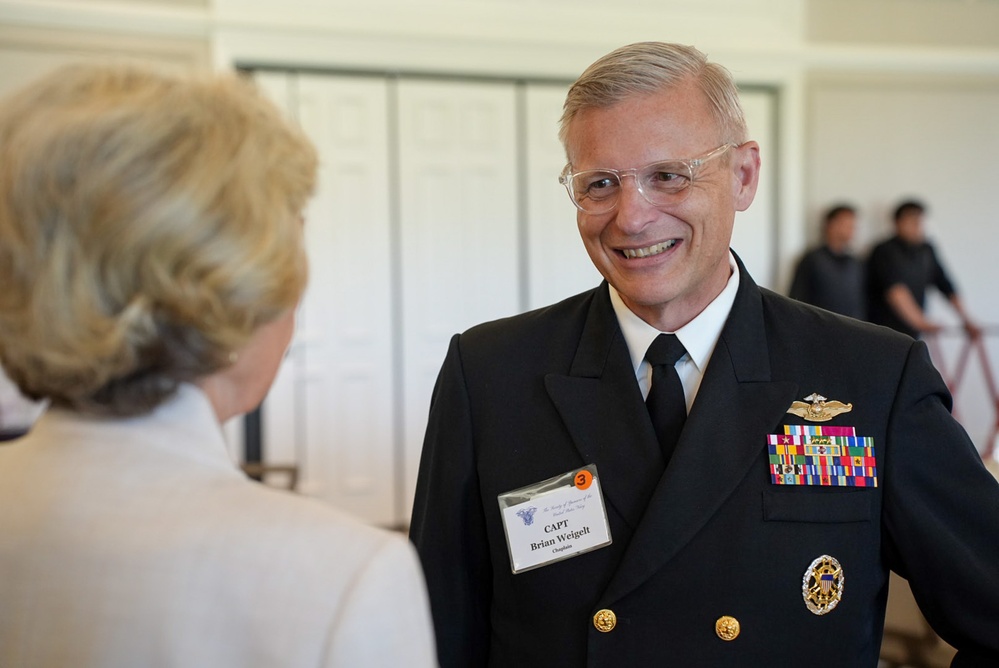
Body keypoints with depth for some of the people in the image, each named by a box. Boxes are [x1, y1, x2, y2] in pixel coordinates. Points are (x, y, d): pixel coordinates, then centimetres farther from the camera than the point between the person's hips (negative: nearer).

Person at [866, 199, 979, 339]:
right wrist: (919, 321, -39)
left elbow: (946, 286, 15)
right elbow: (895, 291, -27)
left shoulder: (927, 251, 10)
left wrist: (966, 320, 11)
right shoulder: (885, 252, -13)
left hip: (913, 334, 6)